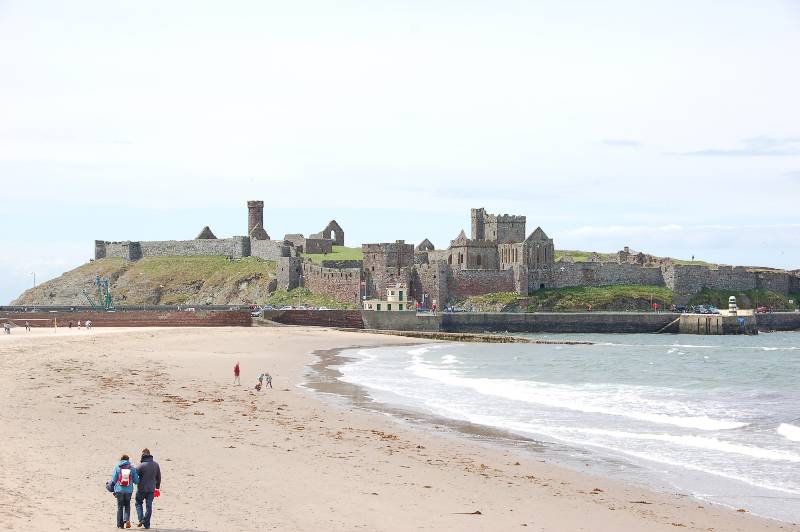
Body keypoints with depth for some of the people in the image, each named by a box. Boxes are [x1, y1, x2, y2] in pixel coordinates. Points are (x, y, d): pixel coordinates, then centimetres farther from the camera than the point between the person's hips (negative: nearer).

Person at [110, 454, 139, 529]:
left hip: (119, 490, 0)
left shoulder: (117, 468, -3)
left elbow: (113, 480, -2)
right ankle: (127, 519, -6)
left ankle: (120, 524, 9)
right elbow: (136, 480, 0)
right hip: (128, 491, 1)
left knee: (120, 507, 9)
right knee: (127, 506, 16)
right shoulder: (132, 468, -1)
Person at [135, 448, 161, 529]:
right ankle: (147, 524, 7)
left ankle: (141, 519, -2)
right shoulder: (156, 464, 2)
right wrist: (157, 487, 21)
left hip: (142, 488, -4)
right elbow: (158, 477, 11)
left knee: (138, 503, 14)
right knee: (149, 505, 8)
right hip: (151, 488, 4)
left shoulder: (141, 465, -15)